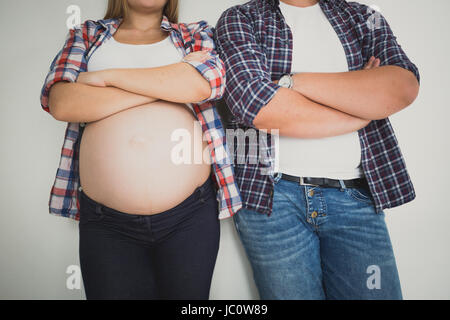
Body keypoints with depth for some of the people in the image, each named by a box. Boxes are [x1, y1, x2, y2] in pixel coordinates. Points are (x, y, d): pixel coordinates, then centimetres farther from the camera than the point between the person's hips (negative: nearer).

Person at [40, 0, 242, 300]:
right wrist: (170, 83, -8)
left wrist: (107, 76, -6)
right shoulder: (87, 35, 14)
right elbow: (60, 102, -5)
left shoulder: (195, 35, 13)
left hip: (190, 212, 1)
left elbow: (205, 83, -11)